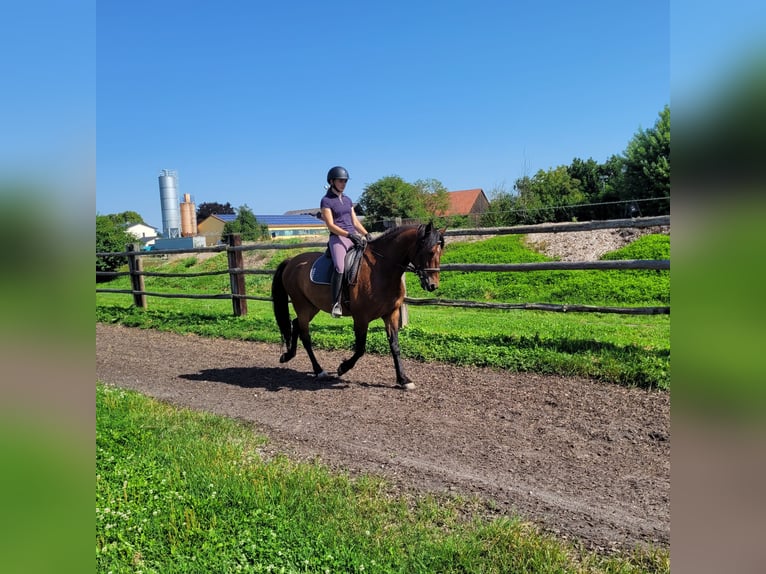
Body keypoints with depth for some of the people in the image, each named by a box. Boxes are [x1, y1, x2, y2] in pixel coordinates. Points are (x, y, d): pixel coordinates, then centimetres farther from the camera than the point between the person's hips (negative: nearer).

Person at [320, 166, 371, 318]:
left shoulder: (347, 200, 21)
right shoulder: (326, 201, 1)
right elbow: (330, 225, -8)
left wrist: (366, 234, 3)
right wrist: (348, 234, -20)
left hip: (354, 236, 7)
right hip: (338, 237, -7)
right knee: (339, 267, -30)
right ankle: (336, 303, -28)